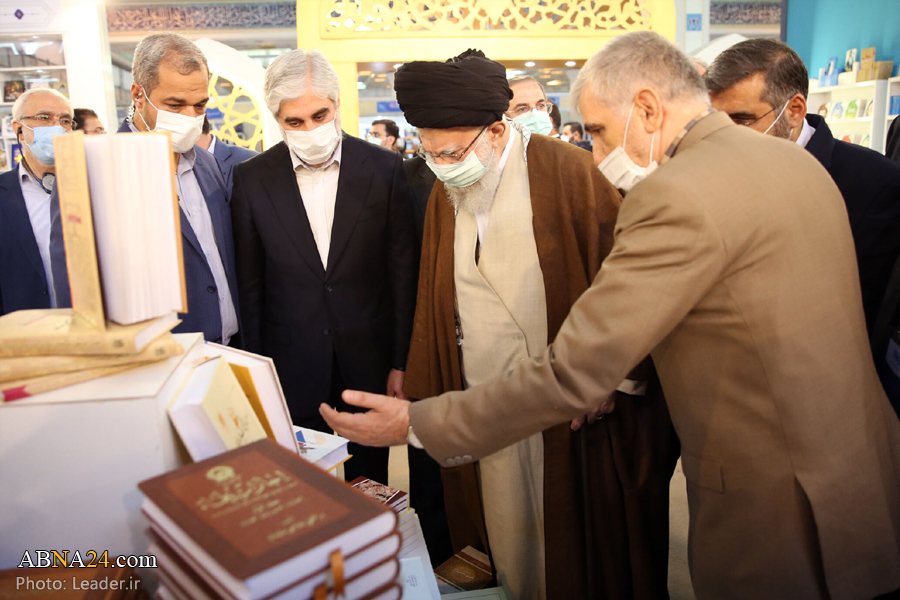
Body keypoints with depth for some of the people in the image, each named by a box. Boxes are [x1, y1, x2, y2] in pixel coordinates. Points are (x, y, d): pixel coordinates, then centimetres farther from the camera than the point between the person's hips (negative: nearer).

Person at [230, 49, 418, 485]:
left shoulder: (384, 168, -3)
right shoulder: (252, 179, -1)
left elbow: (403, 273, -1)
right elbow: (250, 286, 3)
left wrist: (402, 364, -2)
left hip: (369, 364, 0)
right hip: (291, 367, 1)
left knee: (369, 482, 13)